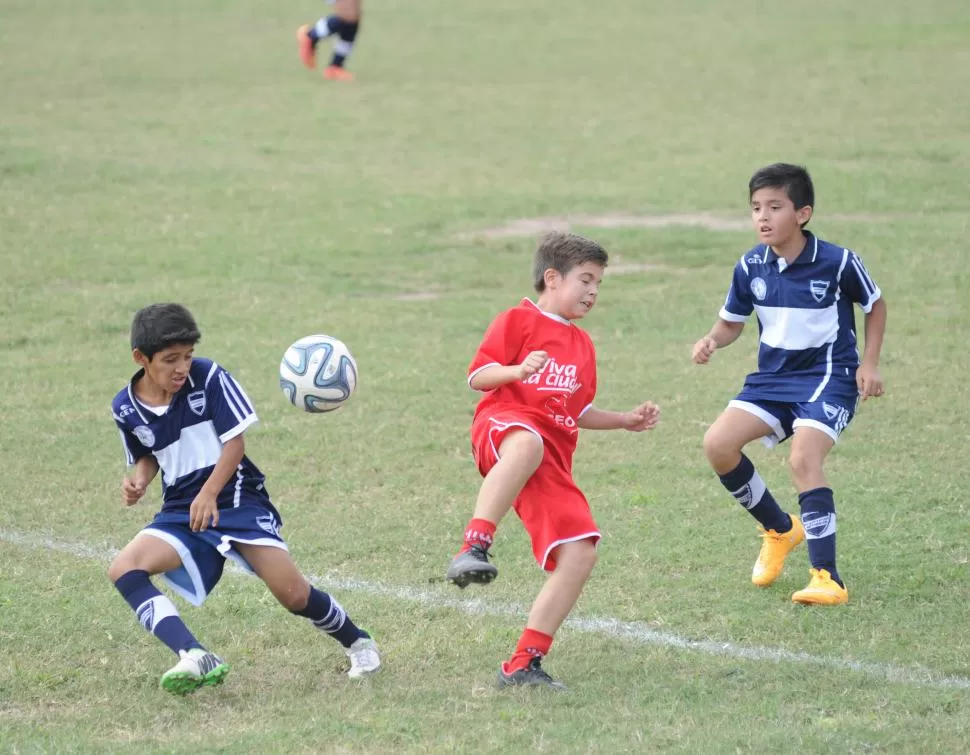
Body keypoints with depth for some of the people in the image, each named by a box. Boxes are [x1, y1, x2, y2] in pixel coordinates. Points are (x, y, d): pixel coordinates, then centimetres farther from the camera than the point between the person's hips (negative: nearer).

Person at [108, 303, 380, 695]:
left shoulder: (209, 378, -13)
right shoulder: (126, 408, -3)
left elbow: (235, 442, -11)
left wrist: (208, 495, -23)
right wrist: (139, 479, -7)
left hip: (236, 497, -3)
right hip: (181, 510, 3)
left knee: (292, 592, -11)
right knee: (124, 570, -23)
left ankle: (358, 643, 21)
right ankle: (196, 659, -36)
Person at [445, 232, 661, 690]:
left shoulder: (581, 344, 32)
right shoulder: (517, 321, 9)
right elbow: (477, 376, 0)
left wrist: (626, 421, 24)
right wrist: (519, 370, -17)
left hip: (554, 459, 7)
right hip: (504, 426, -7)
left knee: (581, 553, -9)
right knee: (528, 444, -46)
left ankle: (524, 664, -4)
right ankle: (473, 549, -54)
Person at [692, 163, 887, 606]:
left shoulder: (837, 263, -14)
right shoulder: (750, 268, -4)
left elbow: (875, 305, 4)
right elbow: (732, 321, 10)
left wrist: (869, 363, -4)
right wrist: (712, 341, -13)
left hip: (829, 377, -5)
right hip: (773, 376, 5)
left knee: (803, 461, -26)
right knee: (718, 443, -13)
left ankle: (827, 578, -20)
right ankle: (779, 530, 12)